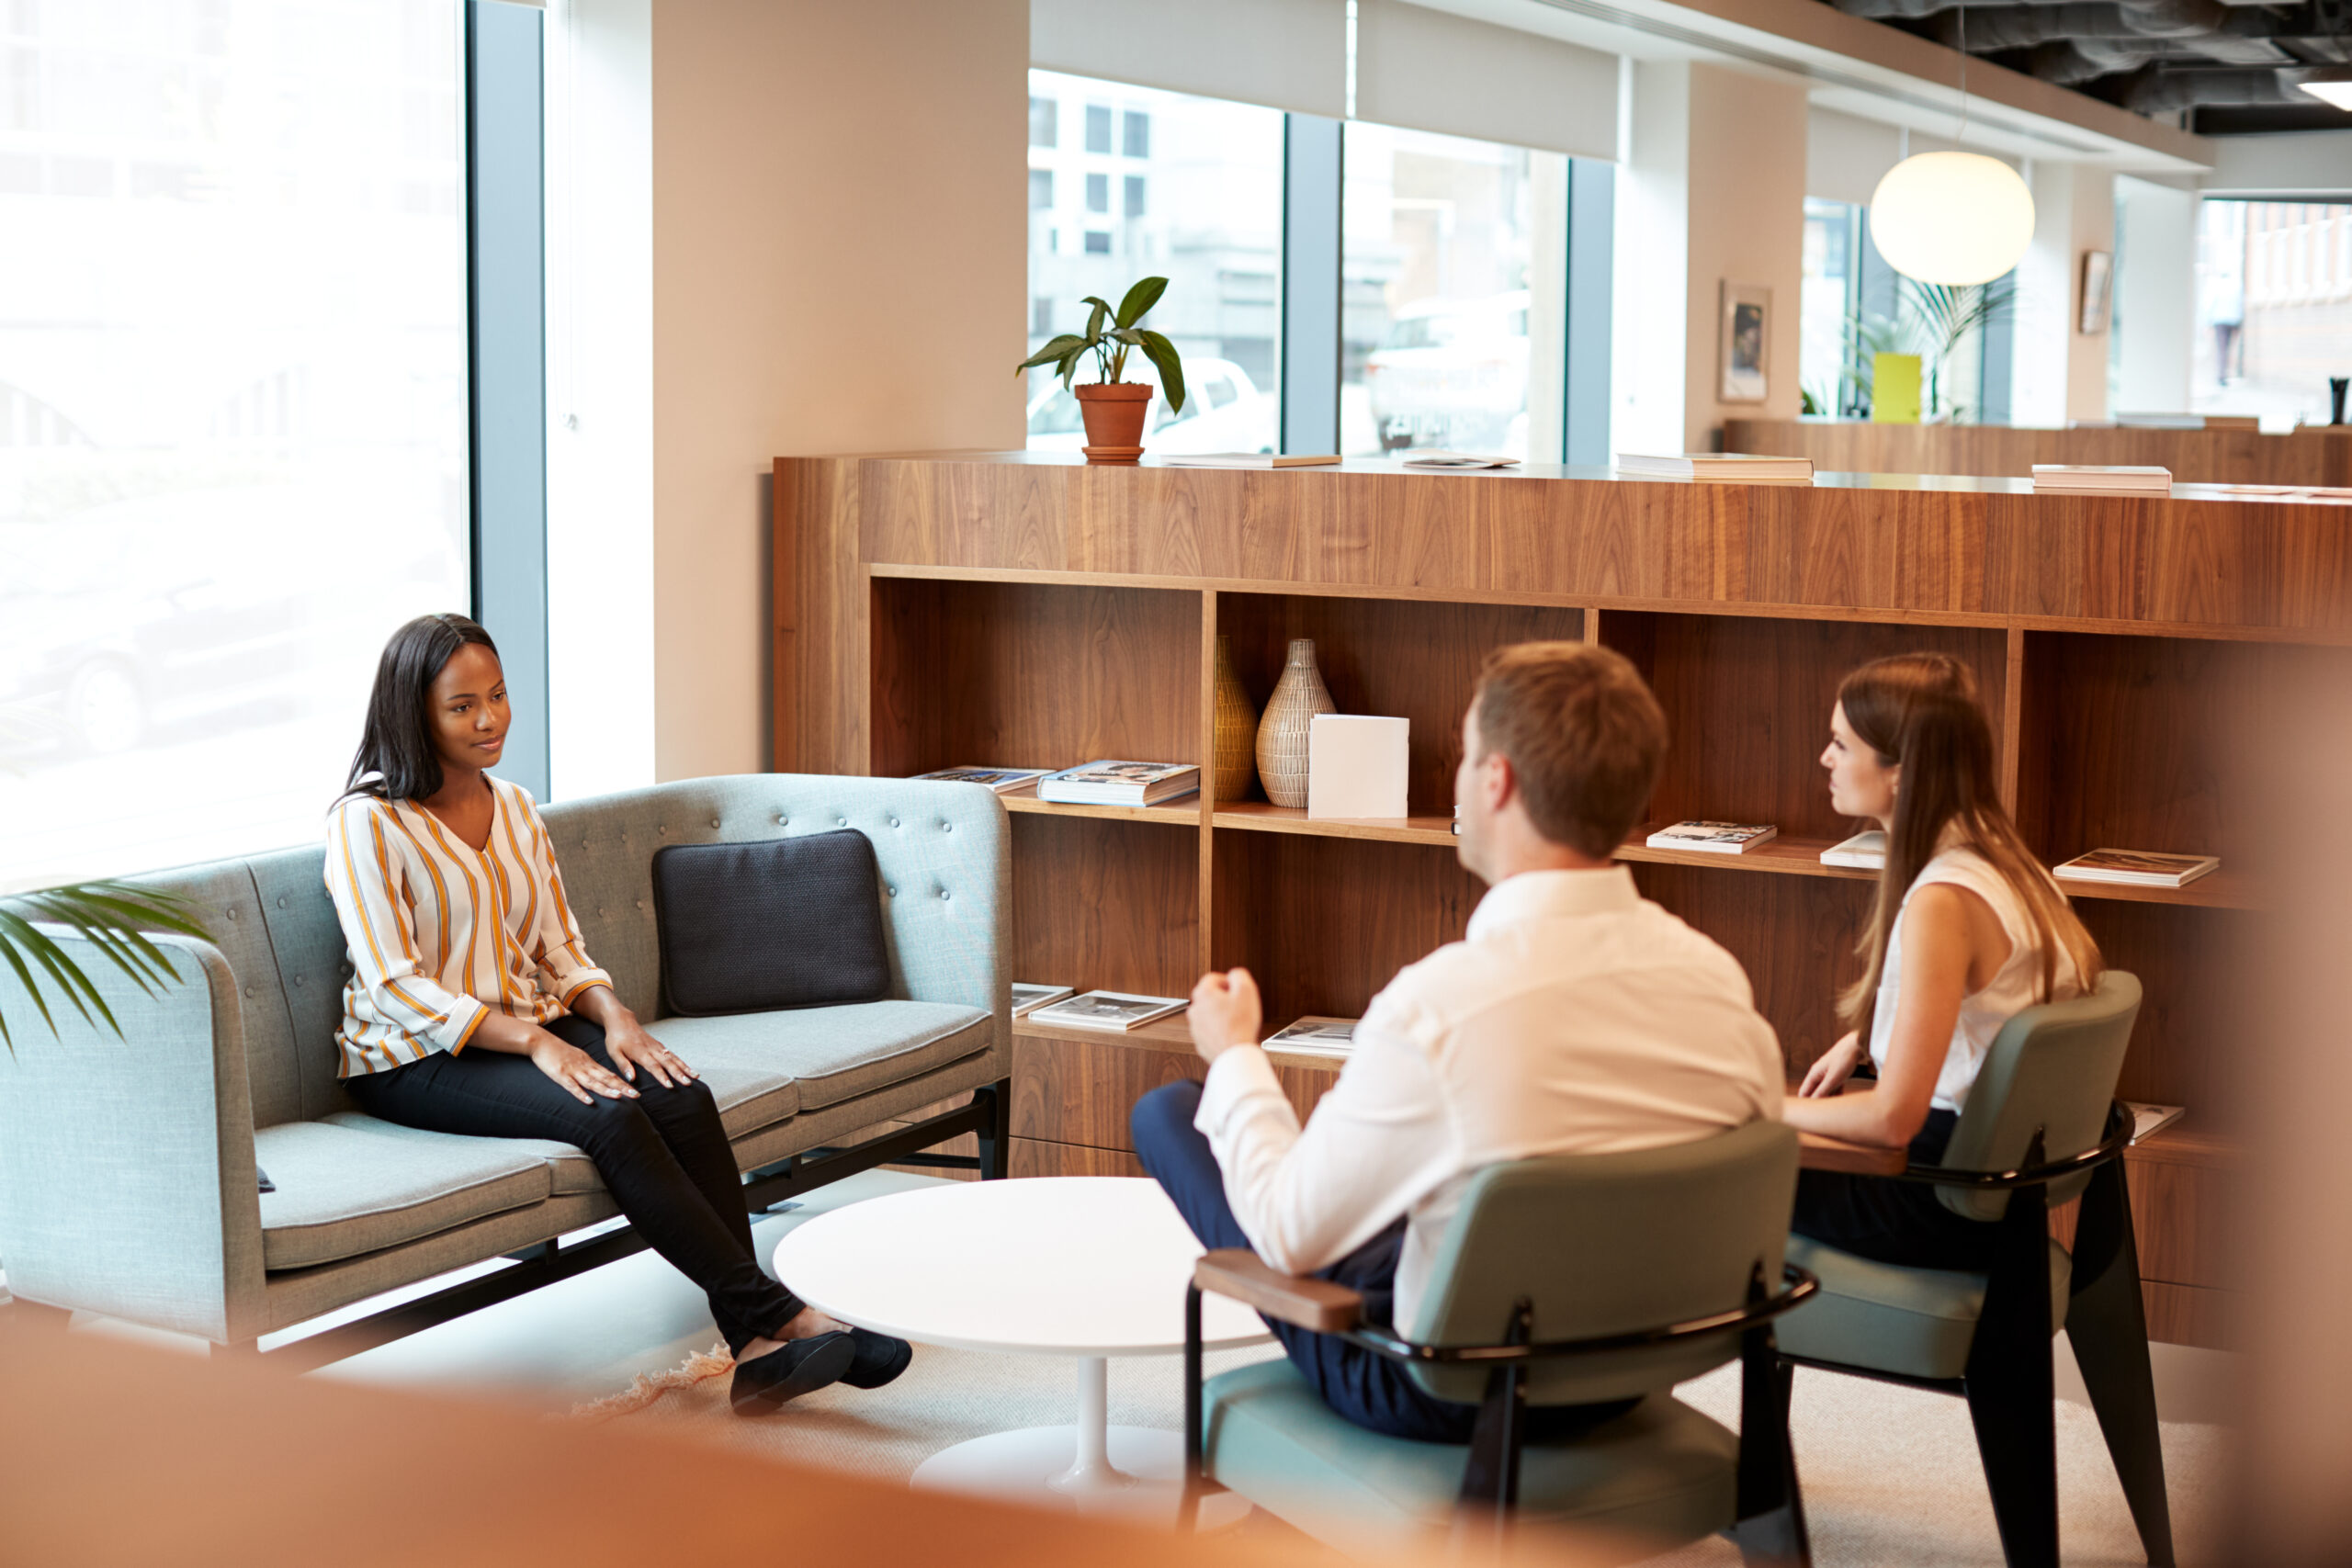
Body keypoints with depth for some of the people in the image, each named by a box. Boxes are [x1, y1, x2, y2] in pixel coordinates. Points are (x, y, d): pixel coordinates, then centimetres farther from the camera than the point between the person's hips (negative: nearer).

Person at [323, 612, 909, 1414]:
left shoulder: (515, 807, 13)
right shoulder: (368, 823, -8)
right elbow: (395, 989, -16)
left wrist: (613, 1015, -8)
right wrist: (536, 1044, -25)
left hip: (533, 1023, 6)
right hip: (416, 1059, -6)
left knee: (684, 1098, -23)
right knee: (611, 1118, -32)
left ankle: (756, 1347, -29)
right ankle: (777, 1313, -28)